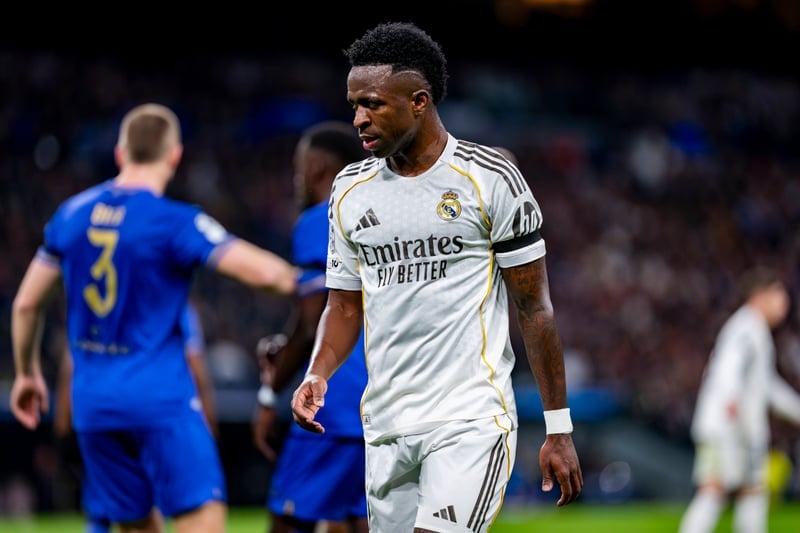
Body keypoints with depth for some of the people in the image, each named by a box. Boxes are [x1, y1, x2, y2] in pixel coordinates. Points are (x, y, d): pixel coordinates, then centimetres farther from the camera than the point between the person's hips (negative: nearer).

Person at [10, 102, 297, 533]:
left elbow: (26, 303, 15)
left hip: (92, 400, 6)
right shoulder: (175, 222, -11)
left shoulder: (73, 214, 7)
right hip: (160, 398, -6)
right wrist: (292, 278, 6)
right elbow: (263, 272, -17)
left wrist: (27, 373, 29)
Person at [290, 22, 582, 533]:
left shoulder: (490, 178, -6)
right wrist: (318, 374, -4)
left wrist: (559, 429, -5)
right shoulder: (350, 190, 9)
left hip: (472, 420, -5)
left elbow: (535, 307, -3)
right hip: (386, 427, 6)